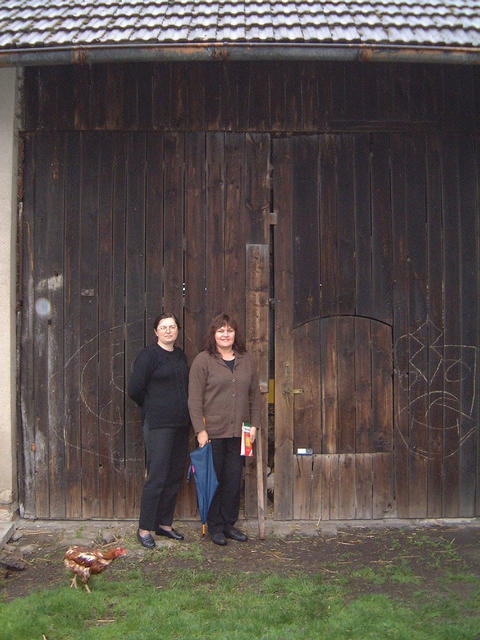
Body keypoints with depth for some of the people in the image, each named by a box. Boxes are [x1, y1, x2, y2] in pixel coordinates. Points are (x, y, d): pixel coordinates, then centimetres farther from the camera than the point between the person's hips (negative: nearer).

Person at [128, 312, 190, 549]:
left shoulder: (180, 355, 13)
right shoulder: (148, 355, -8)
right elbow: (135, 389, -10)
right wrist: (153, 408, 2)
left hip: (180, 423, 7)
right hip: (158, 424, -7)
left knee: (175, 476, 10)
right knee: (157, 477, -6)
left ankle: (164, 524, 22)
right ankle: (144, 529, 5)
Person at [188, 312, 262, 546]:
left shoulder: (246, 360, 11)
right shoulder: (203, 360, -4)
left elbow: (255, 394, 14)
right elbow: (194, 399, -8)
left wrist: (254, 424, 7)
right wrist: (200, 430, -13)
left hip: (238, 432, 4)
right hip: (213, 432, -4)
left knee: (234, 480, 8)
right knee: (215, 480, 4)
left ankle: (229, 523, 22)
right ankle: (215, 526, 17)